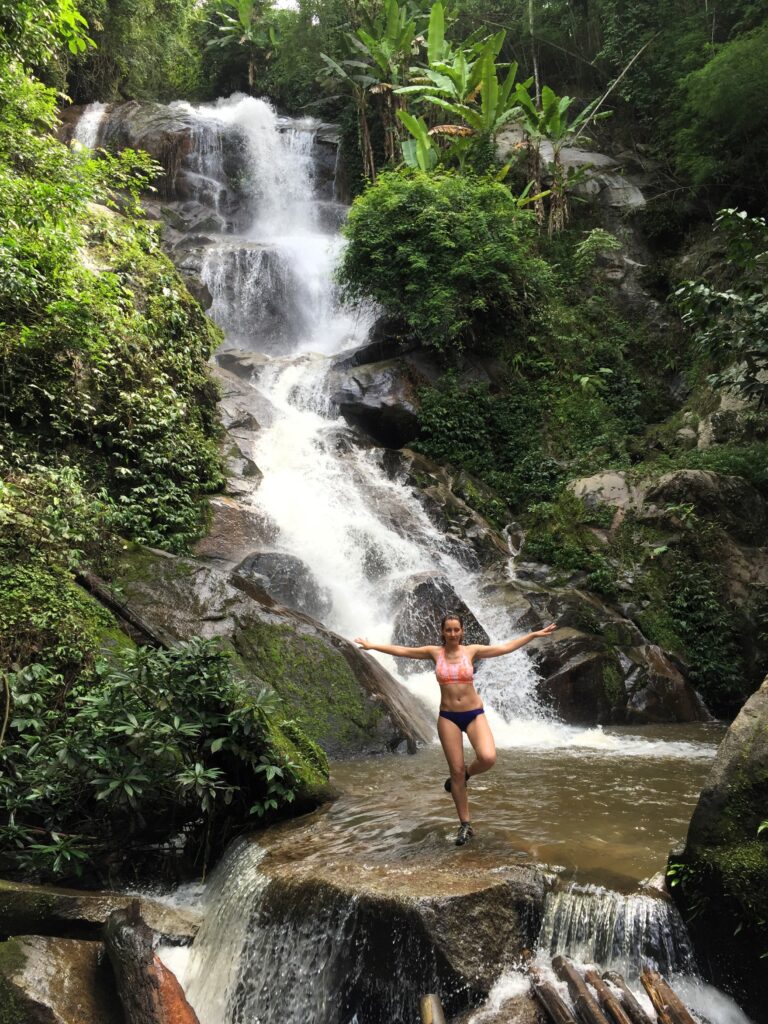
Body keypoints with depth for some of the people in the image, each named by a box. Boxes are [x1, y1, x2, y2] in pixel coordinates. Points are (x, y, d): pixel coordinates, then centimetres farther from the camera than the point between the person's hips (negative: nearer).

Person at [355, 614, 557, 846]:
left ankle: (466, 774, 11)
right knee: (456, 770, 0)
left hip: (474, 713, 0)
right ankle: (465, 825, 15)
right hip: (448, 717, 0)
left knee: (488, 758, -24)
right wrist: (371, 646, 5)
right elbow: (400, 650, 5)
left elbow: (506, 647, 0)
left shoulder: (472, 650, -1)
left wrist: (534, 634, -3)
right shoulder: (434, 652, 0)